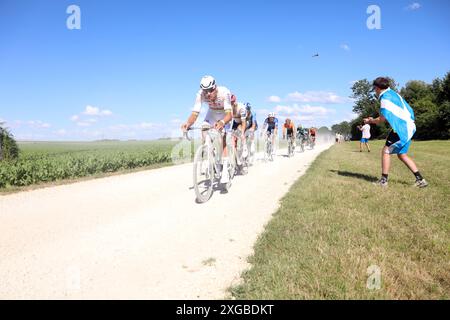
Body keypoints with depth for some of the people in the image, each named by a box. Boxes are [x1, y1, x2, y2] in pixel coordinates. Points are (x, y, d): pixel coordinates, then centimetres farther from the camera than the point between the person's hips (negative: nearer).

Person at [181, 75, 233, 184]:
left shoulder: (224, 92, -38)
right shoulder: (200, 95, -31)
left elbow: (229, 114, -46)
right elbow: (195, 113, -36)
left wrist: (222, 122, -67)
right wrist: (188, 124, -57)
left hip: (224, 114, -3)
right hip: (212, 112, 3)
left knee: (222, 138, -19)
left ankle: (225, 170, -18)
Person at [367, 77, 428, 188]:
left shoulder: (385, 97, -11)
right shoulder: (393, 94, 18)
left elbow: (383, 119, -12)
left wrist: (372, 121, 5)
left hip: (402, 128, -9)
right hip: (408, 127, 9)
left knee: (386, 151, -3)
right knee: (402, 155, 14)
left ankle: (383, 180, 0)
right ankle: (420, 180, 15)